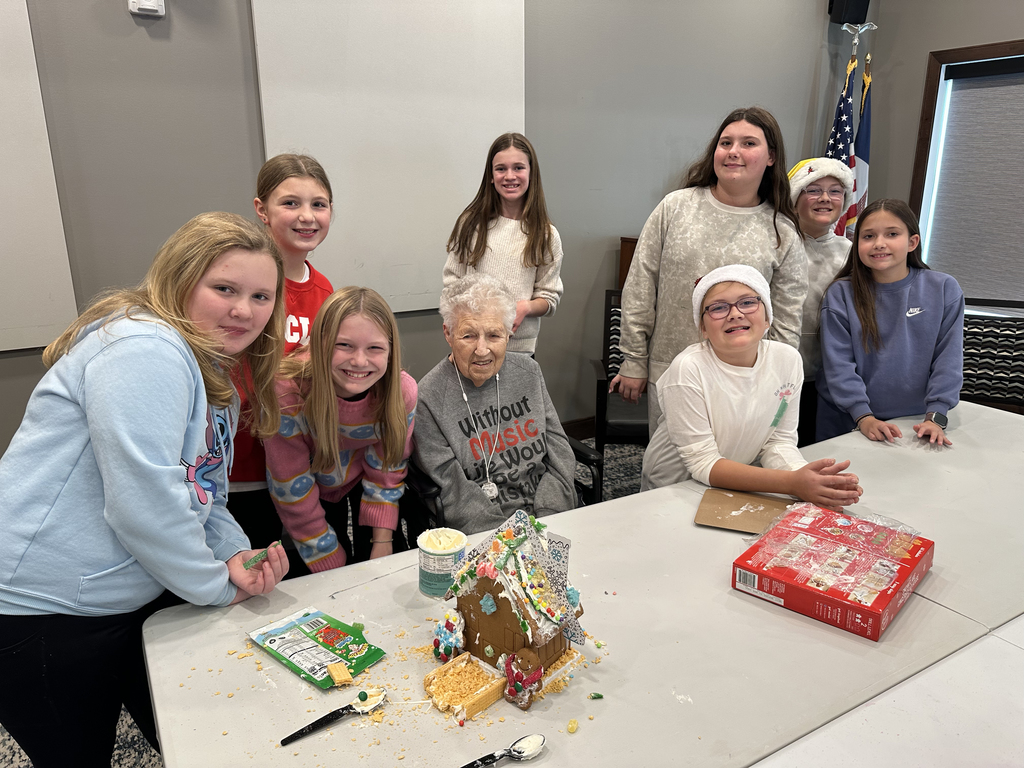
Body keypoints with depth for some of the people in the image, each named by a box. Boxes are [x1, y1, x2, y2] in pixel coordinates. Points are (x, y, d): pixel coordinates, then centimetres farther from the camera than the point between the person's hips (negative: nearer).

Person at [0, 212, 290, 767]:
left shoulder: (215, 375, 8)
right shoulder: (143, 348, -24)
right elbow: (143, 502, -30)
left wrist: (236, 555, -8)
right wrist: (217, 586, -16)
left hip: (137, 598, 9)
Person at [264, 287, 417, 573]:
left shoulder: (403, 391, -28)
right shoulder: (287, 393, -36)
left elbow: (387, 468, -11)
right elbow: (293, 491, -24)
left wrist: (382, 545, -12)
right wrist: (331, 565, -18)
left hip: (360, 484, 2)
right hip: (313, 491, -2)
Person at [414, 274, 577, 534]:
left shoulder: (528, 371, 6)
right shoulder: (429, 398, -10)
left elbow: (559, 453, 5)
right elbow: (453, 493, -11)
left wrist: (547, 521, -7)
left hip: (550, 517, 5)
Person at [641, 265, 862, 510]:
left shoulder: (787, 360, -7)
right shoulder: (689, 369, -21)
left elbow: (778, 440, -1)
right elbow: (703, 464, -20)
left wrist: (804, 474, -23)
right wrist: (793, 483, -29)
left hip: (739, 486, 4)